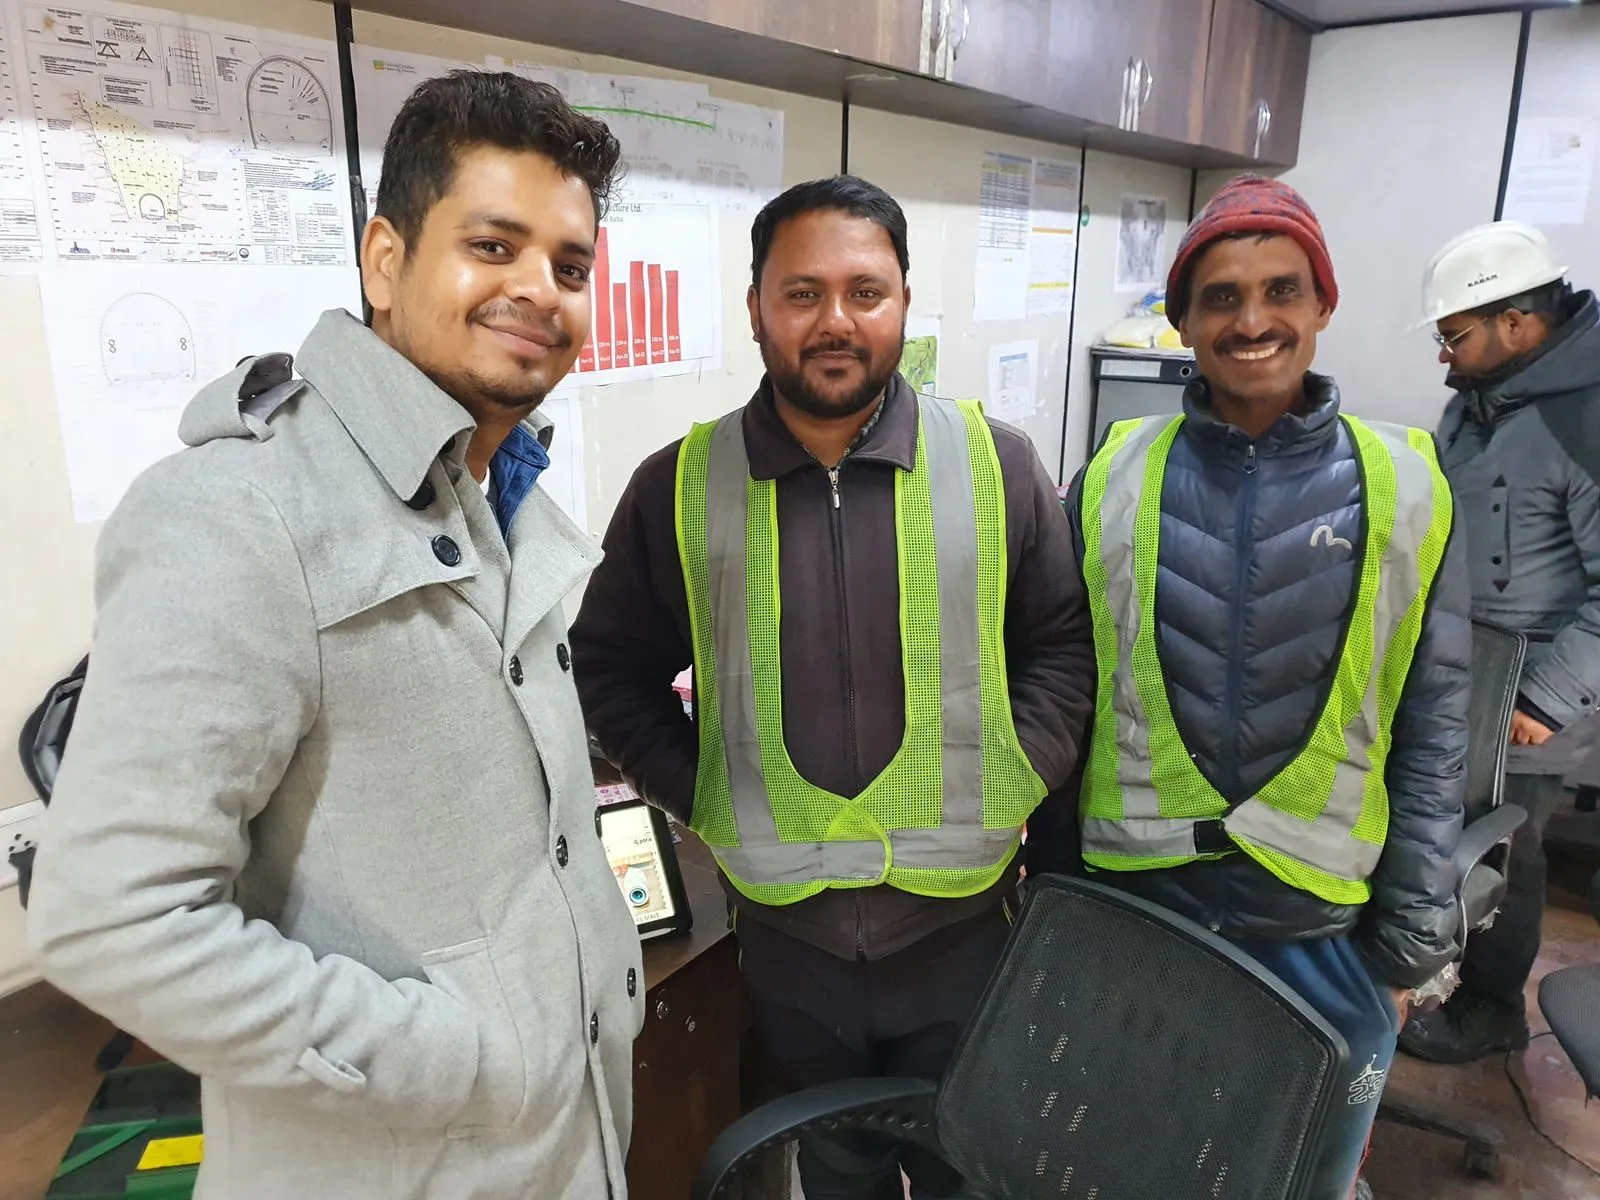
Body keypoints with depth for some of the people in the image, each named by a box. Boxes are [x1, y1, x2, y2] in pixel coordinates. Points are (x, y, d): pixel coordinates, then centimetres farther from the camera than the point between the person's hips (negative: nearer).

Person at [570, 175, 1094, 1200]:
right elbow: (614, 670, 2)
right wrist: (703, 801, -6)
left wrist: (1010, 787, -9)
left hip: (962, 918, 0)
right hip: (786, 926, 1)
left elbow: (1065, 647, 1)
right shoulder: (679, 486, -7)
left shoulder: (997, 463, -6)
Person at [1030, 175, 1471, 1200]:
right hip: (1130, 899, 1)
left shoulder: (1405, 486, -4)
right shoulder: (1114, 479, -4)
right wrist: (1054, 880, 6)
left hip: (1327, 924, 0)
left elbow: (1430, 727, 1)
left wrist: (1415, 938, 0)